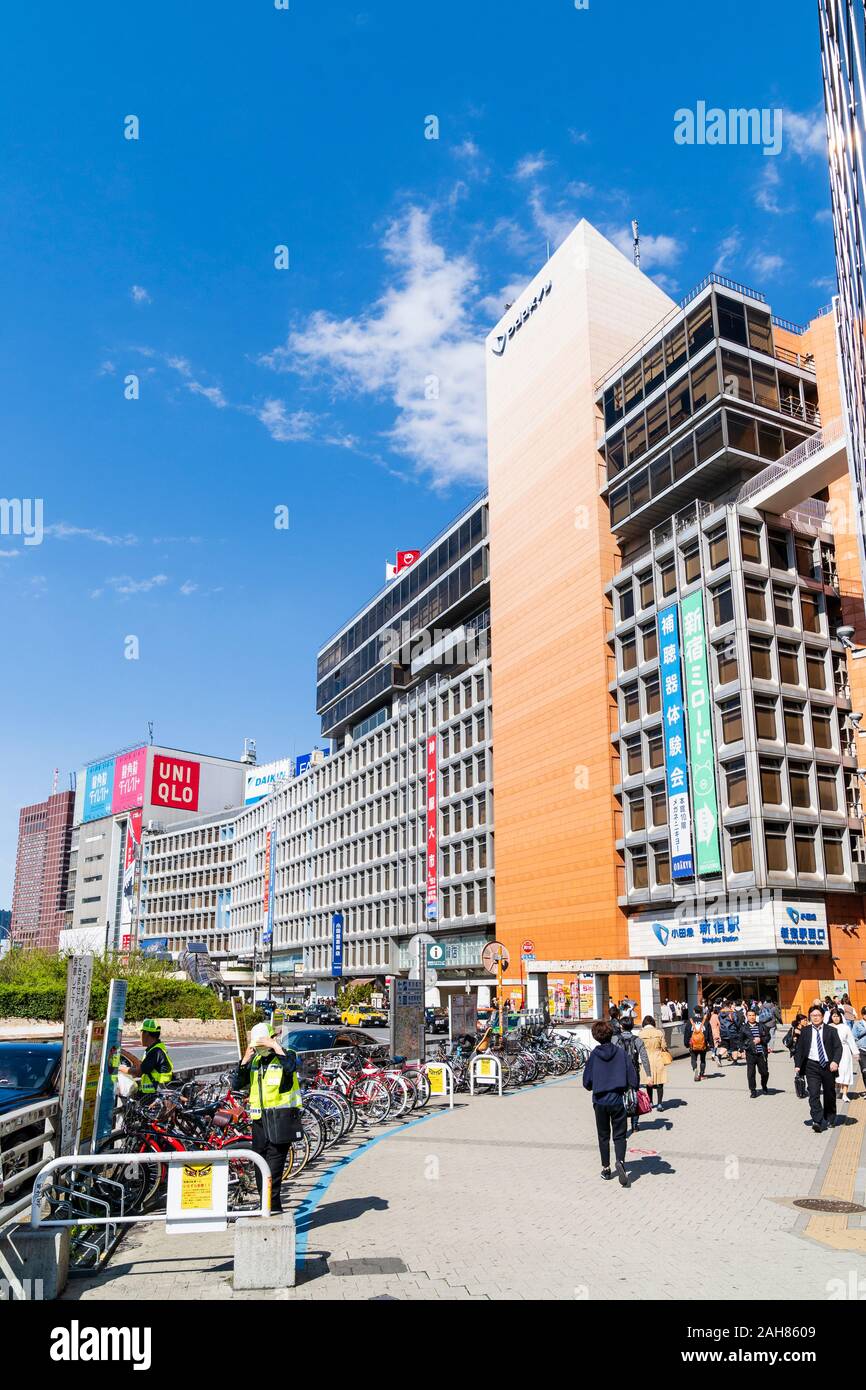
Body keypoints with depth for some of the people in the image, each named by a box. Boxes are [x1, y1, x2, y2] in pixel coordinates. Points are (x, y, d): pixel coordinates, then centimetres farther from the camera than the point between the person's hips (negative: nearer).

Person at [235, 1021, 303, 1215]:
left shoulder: (286, 1055, -4)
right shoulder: (255, 1060, 12)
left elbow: (291, 1067, -29)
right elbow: (237, 1084, 4)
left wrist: (276, 1047, -27)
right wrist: (244, 1061, -7)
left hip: (281, 1119, -6)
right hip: (260, 1119, 6)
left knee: (274, 1165, -11)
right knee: (260, 1165, 10)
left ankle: (274, 1206, -6)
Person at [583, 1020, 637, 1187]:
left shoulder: (593, 1055, -6)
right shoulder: (621, 1053, -7)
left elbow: (587, 1082, -1)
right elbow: (633, 1078, -7)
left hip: (599, 1101, 1)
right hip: (618, 1100, -1)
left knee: (603, 1136, 18)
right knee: (619, 1135, 8)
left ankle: (606, 1168, 24)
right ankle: (620, 1161, -17)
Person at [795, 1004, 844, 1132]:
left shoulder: (831, 1031, 1)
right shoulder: (805, 1031, 4)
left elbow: (838, 1047, -6)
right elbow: (799, 1049, 7)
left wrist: (835, 1061, -21)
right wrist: (798, 1064, -1)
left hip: (828, 1065, 0)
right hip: (812, 1066, 0)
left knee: (829, 1094, 14)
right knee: (814, 1094, -12)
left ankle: (830, 1119, 34)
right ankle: (817, 1121, -13)